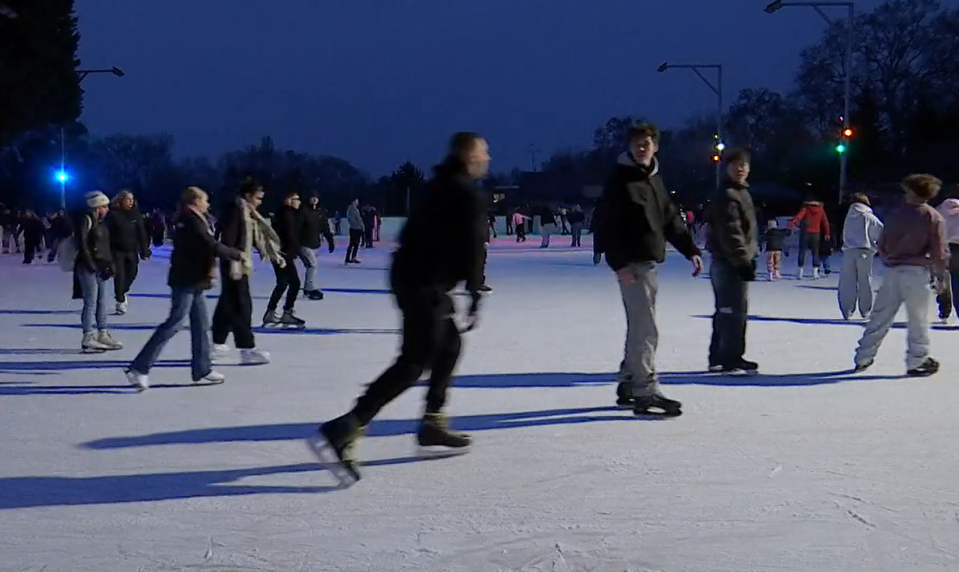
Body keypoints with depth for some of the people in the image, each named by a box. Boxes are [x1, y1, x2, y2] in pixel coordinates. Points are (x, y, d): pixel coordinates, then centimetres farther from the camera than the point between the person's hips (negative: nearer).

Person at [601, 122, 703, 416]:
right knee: (646, 329, -11)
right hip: (632, 263, -9)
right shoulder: (620, 181, -9)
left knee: (639, 327, 15)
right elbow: (609, 225, -15)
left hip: (650, 261, 9)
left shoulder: (655, 180, 16)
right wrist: (620, 262, -22)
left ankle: (628, 386, 25)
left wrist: (690, 250, 12)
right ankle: (645, 392, -10)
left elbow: (671, 219, 19)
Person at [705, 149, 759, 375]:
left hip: (729, 262, 11)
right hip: (731, 263, -11)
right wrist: (744, 260, -24)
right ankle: (731, 358, -5)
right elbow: (731, 233, -22)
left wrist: (749, 256, 22)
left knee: (726, 310, 14)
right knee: (735, 311, -9)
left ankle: (718, 357, 21)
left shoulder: (741, 192, 18)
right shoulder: (727, 196, -15)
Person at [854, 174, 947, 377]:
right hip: (917, 272, -4)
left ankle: (863, 358, 12)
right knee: (918, 320, 5)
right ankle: (917, 361, 8)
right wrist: (940, 277, 3)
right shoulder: (934, 218, -5)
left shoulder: (895, 214, 5)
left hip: (892, 271, 4)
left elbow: (881, 244, 9)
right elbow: (940, 252, -7)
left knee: (880, 316, 10)